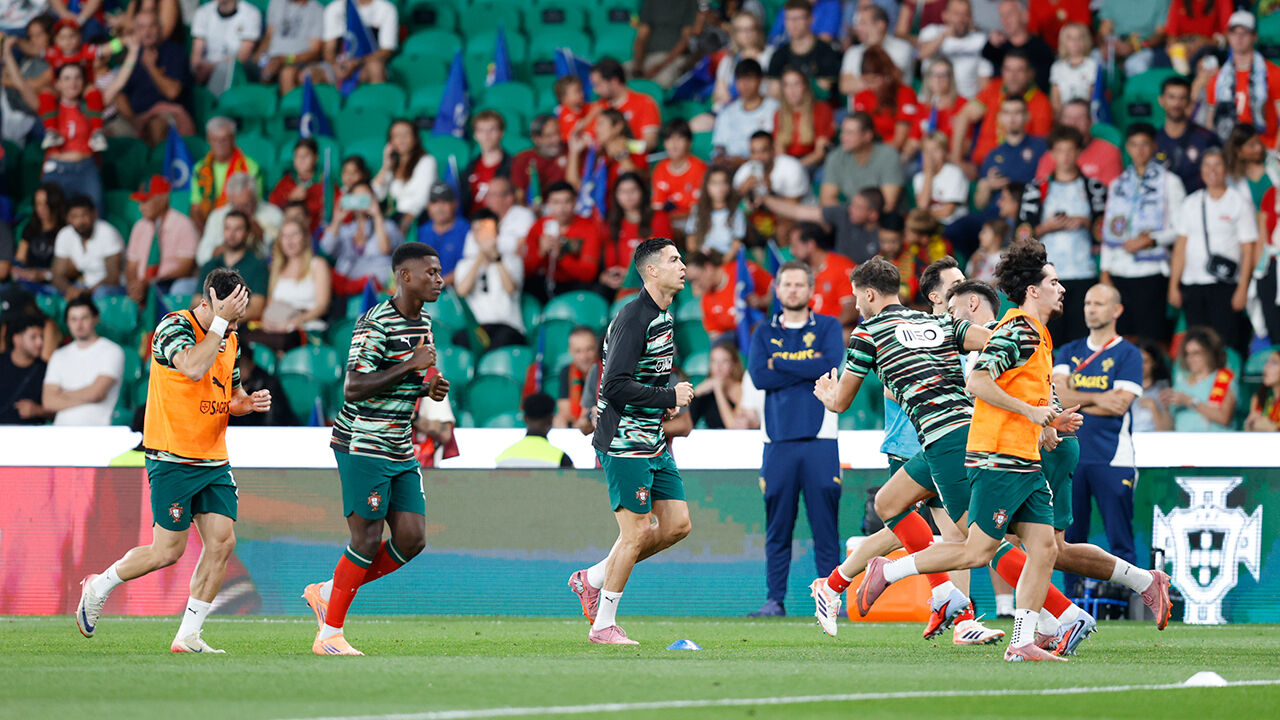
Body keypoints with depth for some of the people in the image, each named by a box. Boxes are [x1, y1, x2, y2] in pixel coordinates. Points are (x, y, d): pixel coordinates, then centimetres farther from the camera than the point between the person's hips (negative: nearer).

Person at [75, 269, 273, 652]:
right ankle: (98, 588, 20)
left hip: (214, 462, 7)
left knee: (222, 542, -4)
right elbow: (193, 368, -33)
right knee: (168, 551, -4)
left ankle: (188, 636, 3)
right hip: (172, 459, -7)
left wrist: (249, 402, 0)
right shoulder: (174, 326, -13)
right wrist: (220, 322, -28)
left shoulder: (230, 340, 10)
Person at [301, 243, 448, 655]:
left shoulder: (423, 323, 13)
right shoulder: (376, 324, -16)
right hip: (363, 447, -9)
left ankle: (327, 592, 17)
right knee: (367, 541, -7)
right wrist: (411, 365, -24)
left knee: (412, 538, 1)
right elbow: (353, 389, -22)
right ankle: (329, 634, 5)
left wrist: (430, 388, 5)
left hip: (401, 451, 9)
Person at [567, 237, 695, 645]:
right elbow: (615, 386, -24)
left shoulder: (663, 316, 14)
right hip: (625, 442, -9)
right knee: (637, 531, -8)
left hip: (653, 442, 9)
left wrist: (665, 404, 9)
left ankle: (593, 579, 18)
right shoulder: (633, 319, -17)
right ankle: (603, 625, 2)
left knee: (676, 525, 6)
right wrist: (669, 397, -18)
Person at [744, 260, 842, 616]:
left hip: (819, 440, -1)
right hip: (778, 440, 1)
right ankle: (775, 599, 3)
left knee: (825, 526, -3)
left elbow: (831, 365, -9)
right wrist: (808, 368, -5)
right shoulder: (764, 333, 14)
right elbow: (759, 375, -2)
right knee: (777, 527, 0)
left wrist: (781, 364, -2)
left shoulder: (828, 328, 10)